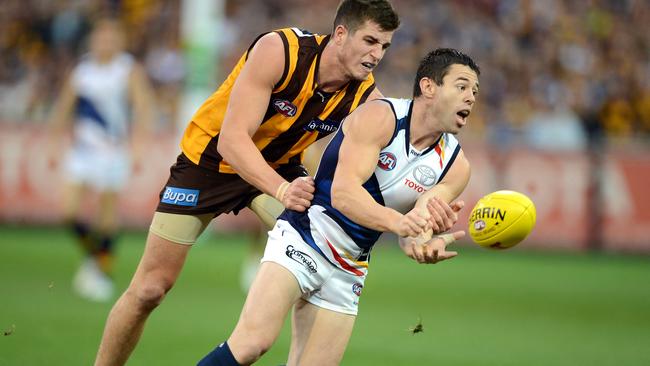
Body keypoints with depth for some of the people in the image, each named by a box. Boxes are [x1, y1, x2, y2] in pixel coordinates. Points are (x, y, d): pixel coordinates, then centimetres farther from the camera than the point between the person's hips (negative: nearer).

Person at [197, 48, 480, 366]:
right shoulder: (379, 117, -16)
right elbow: (343, 193, -27)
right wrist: (397, 221, -45)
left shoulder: (455, 166, 1)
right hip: (302, 239, -6)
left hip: (348, 272, 6)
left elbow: (415, 227, -9)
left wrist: (425, 245, -35)